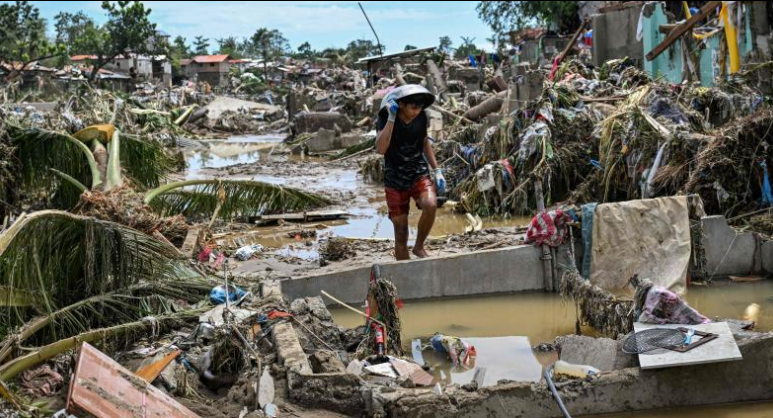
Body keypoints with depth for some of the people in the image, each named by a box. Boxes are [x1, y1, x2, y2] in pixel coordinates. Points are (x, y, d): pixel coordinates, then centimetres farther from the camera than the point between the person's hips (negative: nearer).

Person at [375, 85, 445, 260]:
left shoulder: (421, 118, -3)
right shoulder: (385, 118, -14)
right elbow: (381, 149, -29)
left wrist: (437, 170, 8)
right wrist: (391, 118, -32)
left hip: (419, 174, 2)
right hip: (395, 180, -2)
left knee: (430, 205, -28)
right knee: (401, 232, 1)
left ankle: (419, 247, -5)